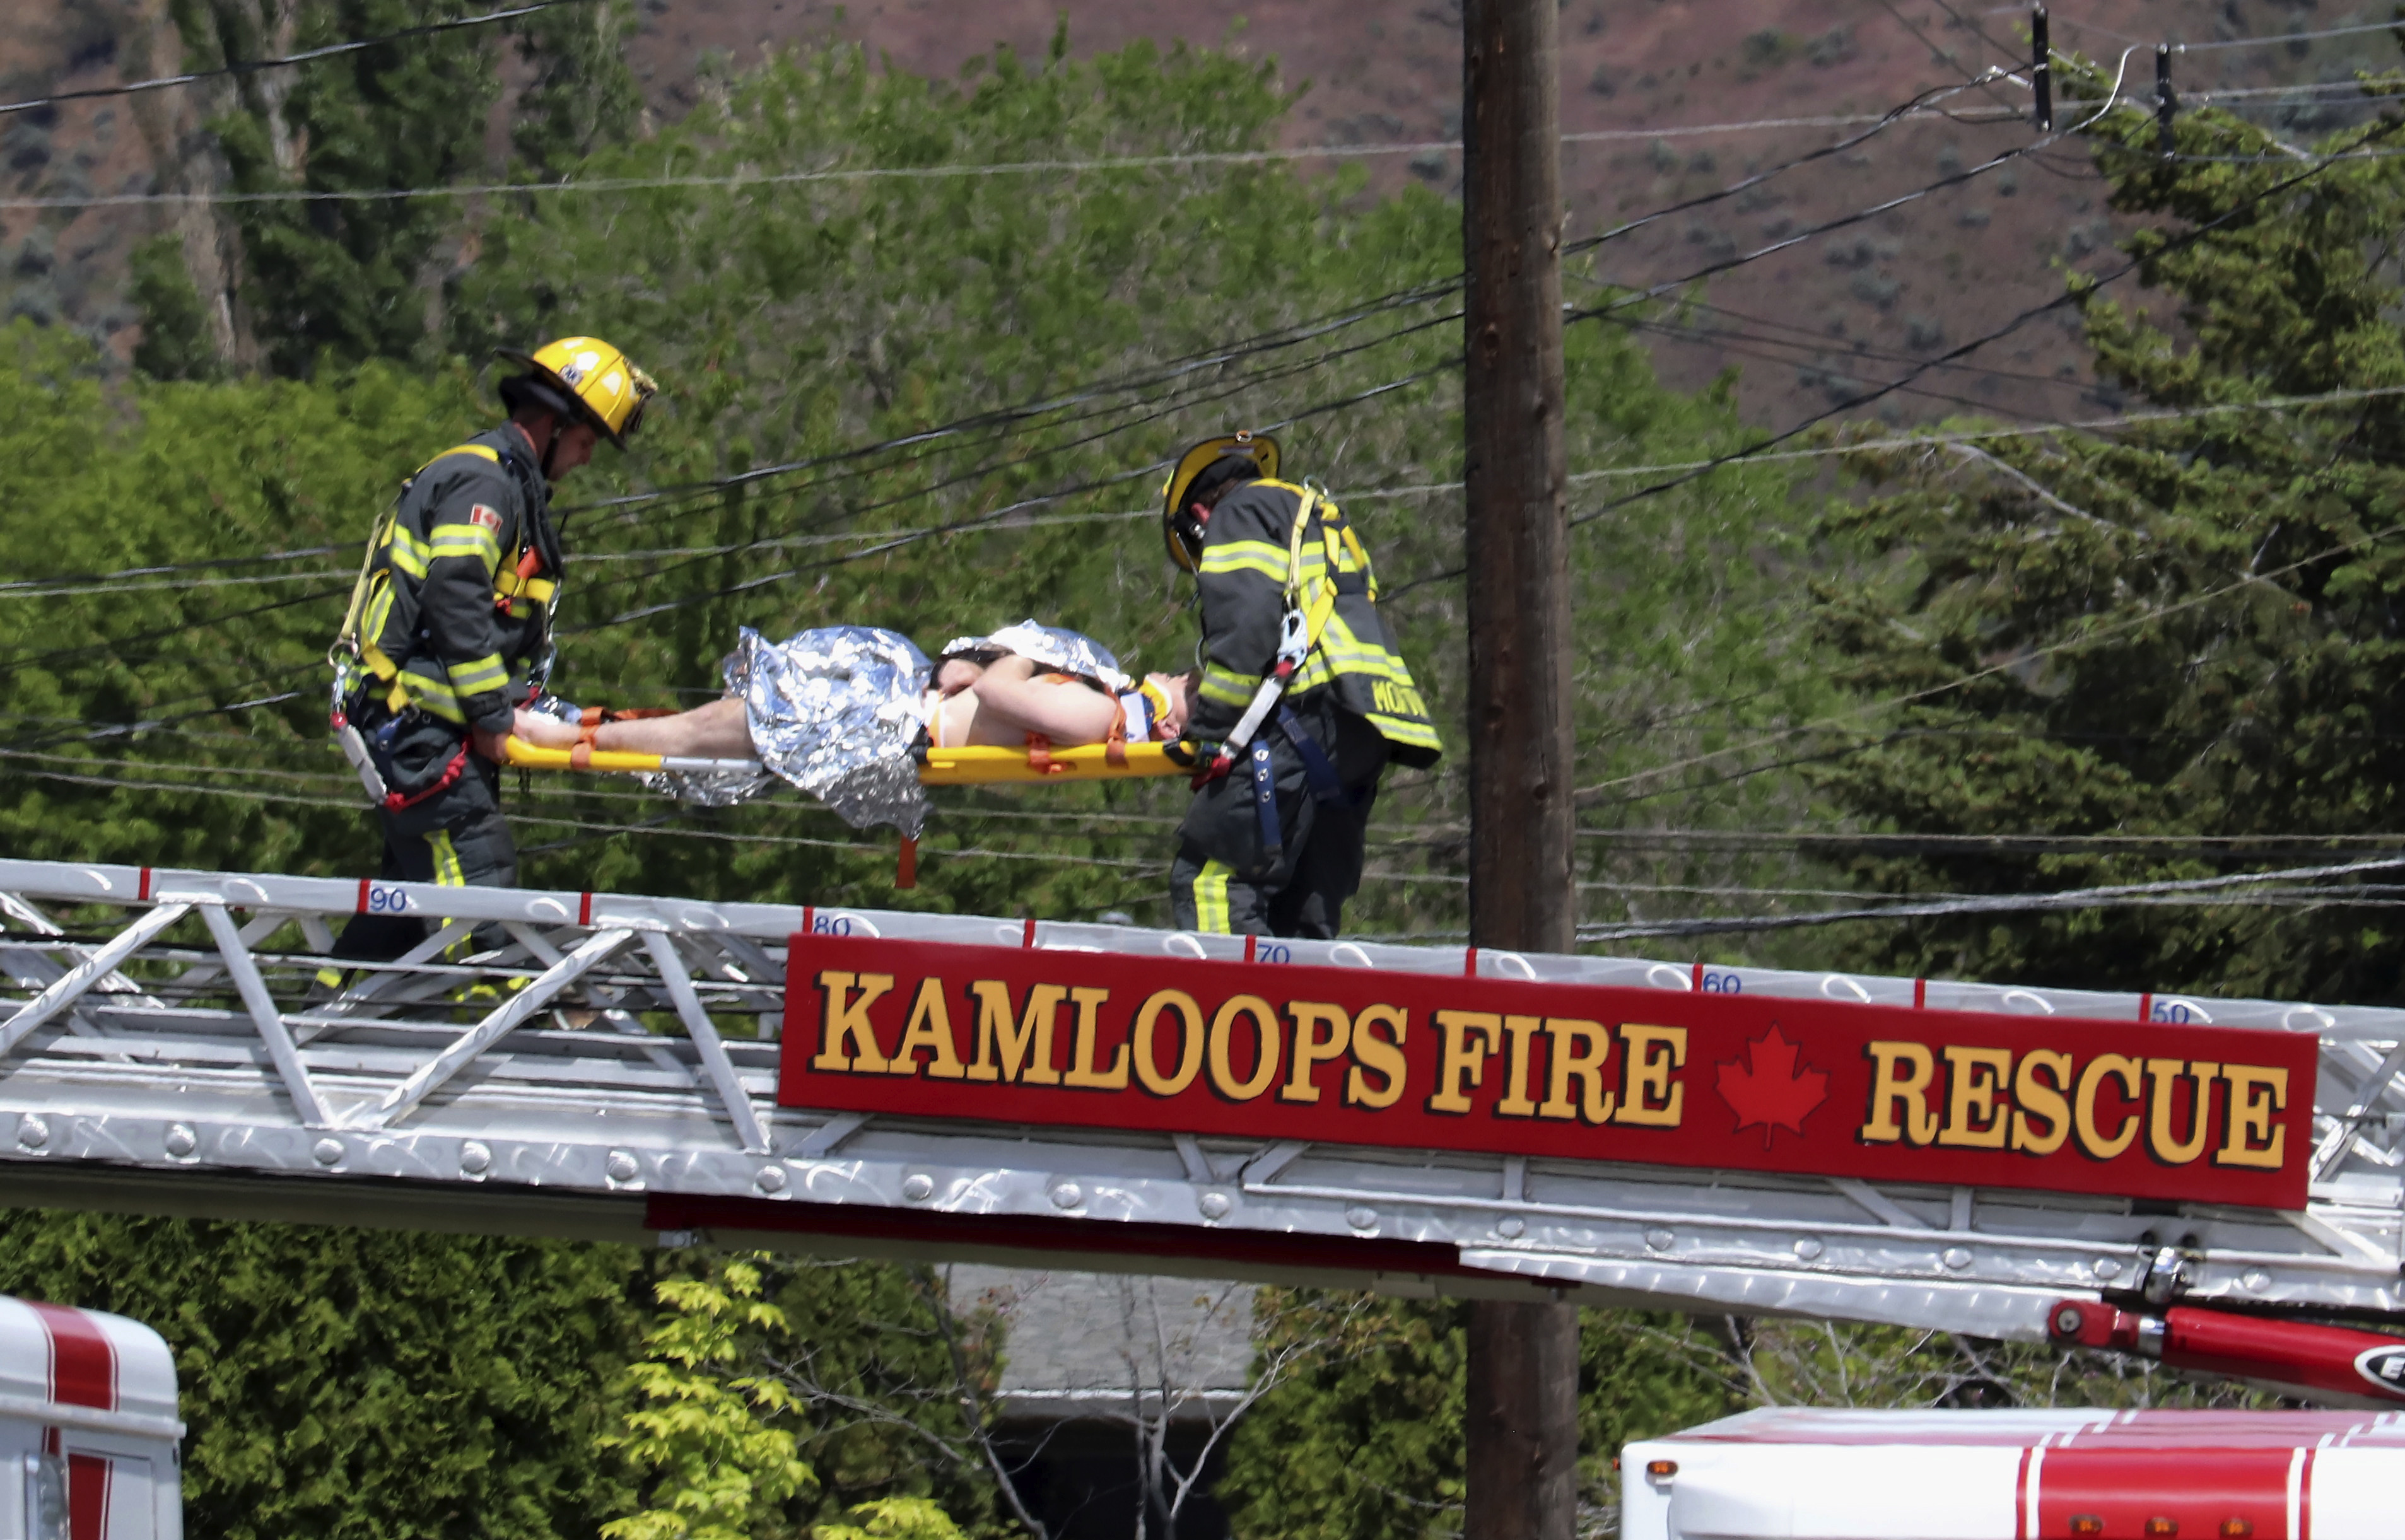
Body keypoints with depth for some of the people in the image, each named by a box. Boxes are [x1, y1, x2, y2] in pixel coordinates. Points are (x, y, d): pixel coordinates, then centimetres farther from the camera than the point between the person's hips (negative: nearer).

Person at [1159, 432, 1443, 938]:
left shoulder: (1239, 512, 7)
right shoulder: (1324, 523, 35)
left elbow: (1246, 623, -10)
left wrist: (1210, 728, -10)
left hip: (1302, 717, -9)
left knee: (1206, 880, -14)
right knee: (1305, 913, 8)